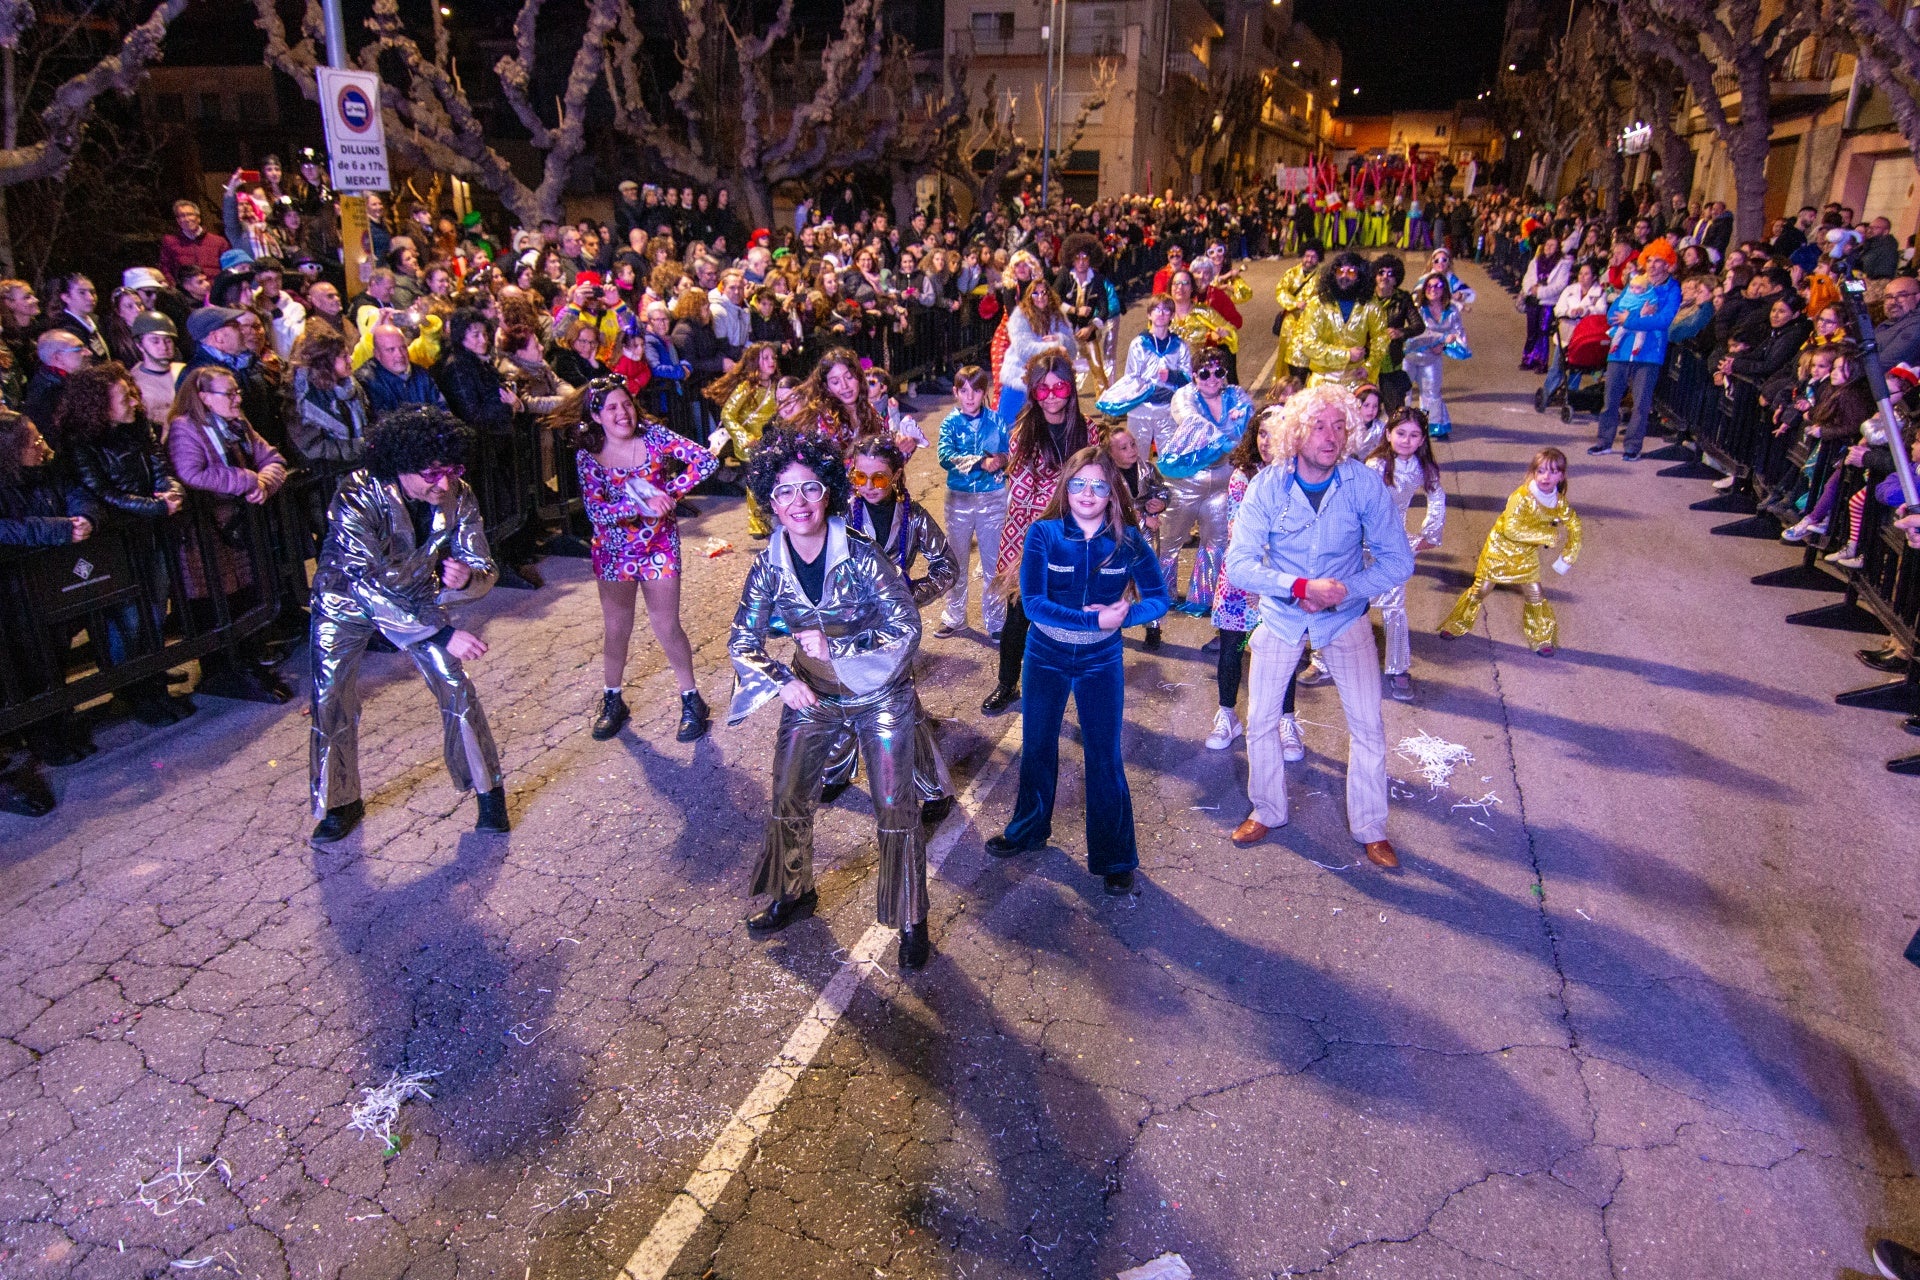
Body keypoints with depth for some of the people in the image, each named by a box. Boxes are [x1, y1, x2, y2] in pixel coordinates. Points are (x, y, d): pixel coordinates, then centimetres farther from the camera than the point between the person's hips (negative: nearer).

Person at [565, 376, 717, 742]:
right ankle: (612, 701, 30)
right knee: (617, 630, 11)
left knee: (666, 626, 3)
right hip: (614, 551, 1)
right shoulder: (588, 456, -10)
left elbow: (705, 461, -18)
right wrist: (644, 506, -32)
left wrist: (669, 492, -24)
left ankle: (691, 701, 18)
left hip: (659, 547, -1)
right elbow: (597, 511, -20)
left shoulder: (653, 434, -11)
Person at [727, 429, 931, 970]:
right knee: (787, 799, 14)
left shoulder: (861, 555, -21)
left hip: (879, 696, -3)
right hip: (811, 697, 4)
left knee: (896, 809, 1)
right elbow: (742, 642, -3)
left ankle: (911, 921, 21)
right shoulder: (769, 566, -11)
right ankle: (793, 894, 40)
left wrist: (832, 646, -23)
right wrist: (782, 681, -21)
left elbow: (907, 630, -20)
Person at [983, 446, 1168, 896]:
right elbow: (1032, 602, -22)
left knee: (1105, 757, 5)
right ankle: (1028, 829, 41)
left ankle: (1114, 858, 22)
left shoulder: (1128, 540, -12)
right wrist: (1093, 618, -29)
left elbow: (1158, 598, -10)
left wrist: (1124, 615, -29)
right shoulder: (1043, 534, -14)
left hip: (1101, 661, 0)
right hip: (1045, 656, 1)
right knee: (1036, 746, 17)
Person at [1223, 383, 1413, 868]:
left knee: (1368, 725, 1)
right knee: (1260, 720, 7)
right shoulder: (1266, 487, -18)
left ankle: (1371, 828, 20)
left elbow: (1398, 561, -12)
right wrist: (1302, 586, -34)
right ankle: (1267, 811, 30)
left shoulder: (1366, 485, -18)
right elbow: (1238, 565, -22)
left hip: (1345, 616, 0)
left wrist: (1341, 593, -24)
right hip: (1281, 615, 0)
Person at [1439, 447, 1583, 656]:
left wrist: (1567, 557, 1)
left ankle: (1542, 640, 21)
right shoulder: (1521, 497, -26)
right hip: (1500, 548, -4)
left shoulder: (1560, 502, -9)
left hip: (1526, 556, 4)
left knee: (1536, 595, 4)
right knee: (1480, 590, 3)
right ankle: (1455, 626, 20)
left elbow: (1574, 526, 6)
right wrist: (1549, 535, -33)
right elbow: (1512, 529, -34)